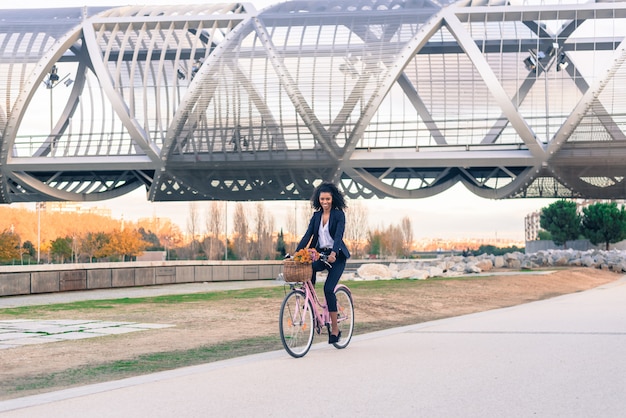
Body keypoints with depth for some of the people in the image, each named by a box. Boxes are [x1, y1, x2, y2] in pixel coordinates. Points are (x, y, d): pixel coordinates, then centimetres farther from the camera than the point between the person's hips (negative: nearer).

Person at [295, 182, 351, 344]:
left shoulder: (339, 215, -7)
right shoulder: (316, 216, 8)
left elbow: (339, 235, -20)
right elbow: (308, 235, 2)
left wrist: (333, 253, -37)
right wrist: (297, 252, -12)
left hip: (336, 256, -4)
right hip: (320, 254, 5)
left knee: (328, 288, -17)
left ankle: (335, 329, -9)